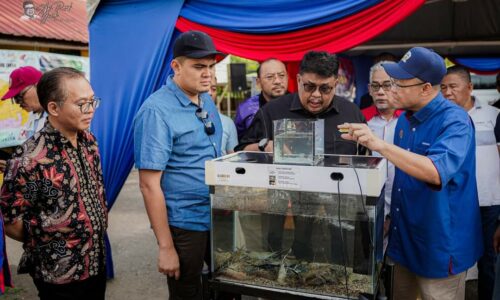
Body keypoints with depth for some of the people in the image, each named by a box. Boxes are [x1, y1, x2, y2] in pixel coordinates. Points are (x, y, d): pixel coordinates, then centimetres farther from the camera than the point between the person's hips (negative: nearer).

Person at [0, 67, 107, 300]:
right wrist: (52, 246, -2)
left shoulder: (89, 140, -2)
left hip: (97, 262, 7)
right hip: (60, 277, -6)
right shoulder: (30, 160, -24)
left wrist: (99, 225, 10)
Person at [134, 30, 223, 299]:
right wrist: (165, 247, -20)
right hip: (184, 224, -7)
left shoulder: (207, 101, 6)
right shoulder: (157, 111, -19)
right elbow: (149, 184, -20)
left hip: (217, 216, 7)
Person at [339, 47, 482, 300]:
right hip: (404, 238, 8)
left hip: (440, 244, -7)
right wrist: (390, 214, 16)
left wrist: (380, 145, -42)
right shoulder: (405, 118, 5)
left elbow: (436, 172, -38)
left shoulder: (454, 121, -20)